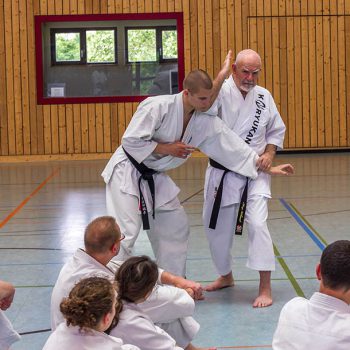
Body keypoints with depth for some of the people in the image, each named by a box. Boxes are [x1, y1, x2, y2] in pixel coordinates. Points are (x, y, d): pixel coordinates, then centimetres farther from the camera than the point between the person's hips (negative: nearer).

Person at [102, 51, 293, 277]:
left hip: (154, 178, 8)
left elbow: (232, 146, -2)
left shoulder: (206, 121, -6)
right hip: (128, 171, -8)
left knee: (176, 229, 13)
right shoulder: (158, 107, -26)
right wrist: (167, 149, -21)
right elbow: (131, 141, -25)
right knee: (126, 233, -15)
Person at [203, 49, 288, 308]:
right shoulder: (221, 91, -10)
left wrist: (269, 153, -4)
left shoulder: (264, 96, 1)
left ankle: (265, 287, -8)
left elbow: (277, 130, 13)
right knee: (217, 228, 11)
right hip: (222, 172, 0)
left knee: (257, 223, -17)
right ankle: (226, 276, 38)